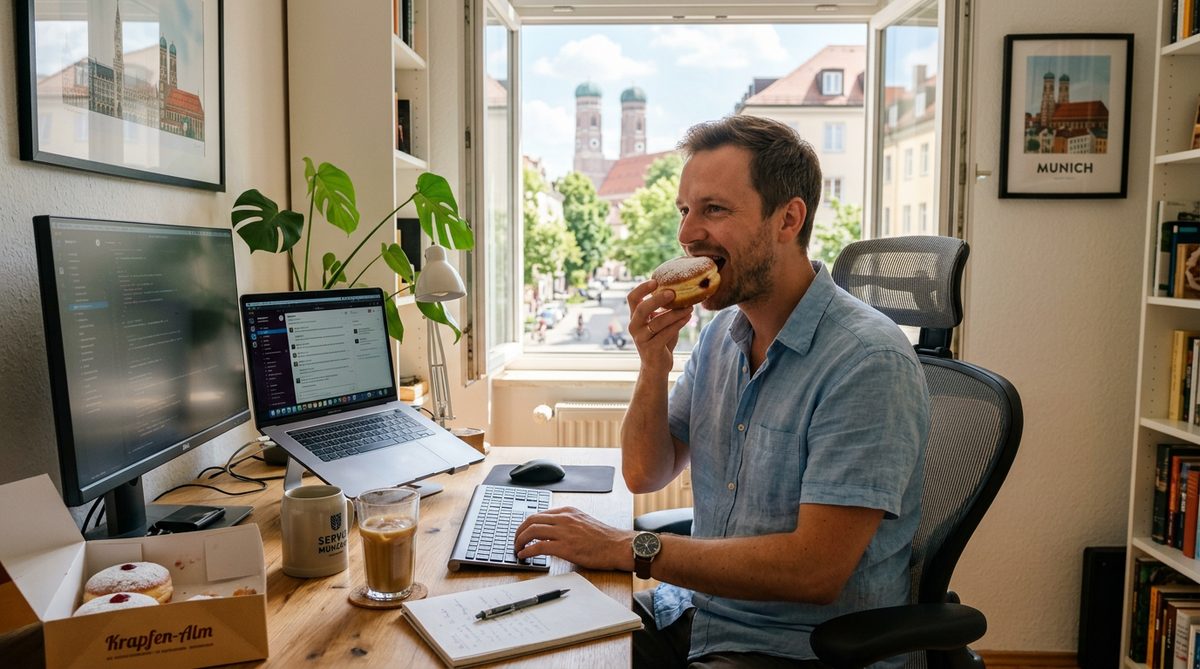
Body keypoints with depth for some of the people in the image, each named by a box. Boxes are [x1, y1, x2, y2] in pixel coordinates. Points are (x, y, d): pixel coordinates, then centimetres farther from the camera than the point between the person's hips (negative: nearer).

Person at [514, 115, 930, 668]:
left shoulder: (868, 361, -21)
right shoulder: (722, 333, 4)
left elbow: (817, 569, -26)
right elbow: (645, 475, 8)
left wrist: (630, 549, -24)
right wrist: (655, 364, -10)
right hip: (695, 612, 7)